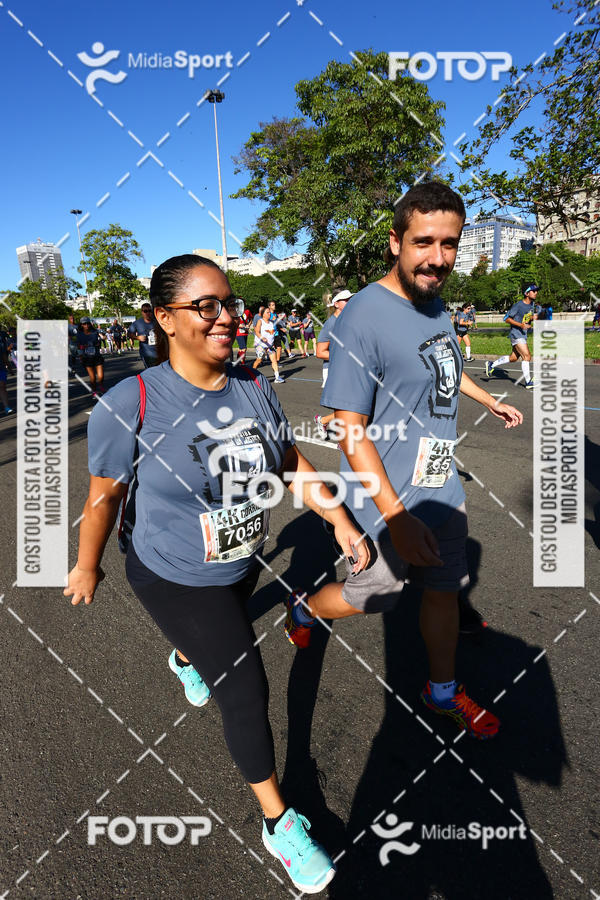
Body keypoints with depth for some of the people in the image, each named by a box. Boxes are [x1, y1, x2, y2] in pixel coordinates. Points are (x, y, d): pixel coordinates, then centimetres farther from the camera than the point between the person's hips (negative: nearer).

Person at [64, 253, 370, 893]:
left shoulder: (254, 388, -11)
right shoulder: (131, 403, -26)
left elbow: (292, 463, 1)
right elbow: (103, 496, -13)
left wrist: (339, 519, -6)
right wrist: (87, 567, -1)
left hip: (241, 567, 6)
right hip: (175, 580, -5)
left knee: (218, 641, 34)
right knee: (246, 688, -2)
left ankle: (185, 659, 74)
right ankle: (278, 823, 22)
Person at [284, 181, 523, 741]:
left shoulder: (434, 303, 3)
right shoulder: (364, 316, -24)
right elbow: (350, 430, -25)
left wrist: (490, 401, 36)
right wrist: (397, 517, -28)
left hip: (442, 489, 8)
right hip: (388, 501, -7)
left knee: (444, 590, 18)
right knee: (372, 597, 12)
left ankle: (443, 693, 41)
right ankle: (301, 608, 43)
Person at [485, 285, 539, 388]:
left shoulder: (532, 304, 9)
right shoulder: (518, 305, -15)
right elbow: (506, 318, -13)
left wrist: (533, 318, 0)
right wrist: (521, 325, -22)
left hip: (523, 334, 9)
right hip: (516, 334, -9)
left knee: (513, 358, 14)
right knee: (527, 356, -14)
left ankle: (491, 365, 29)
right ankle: (528, 383, -7)